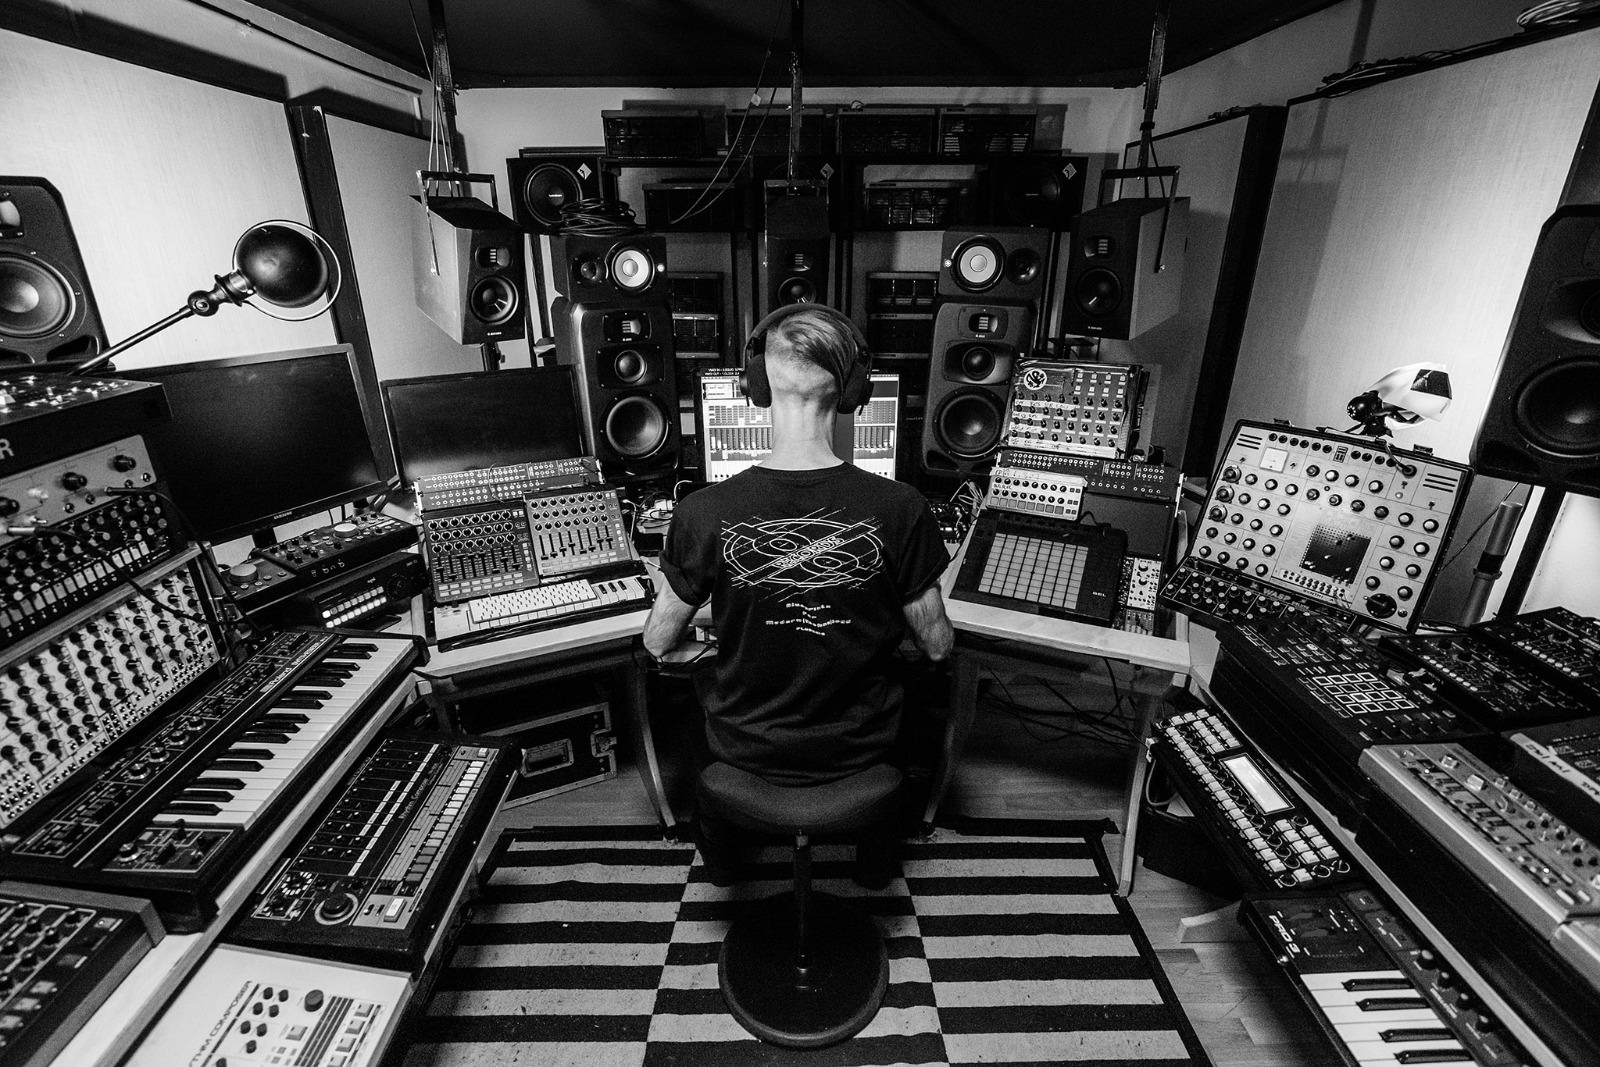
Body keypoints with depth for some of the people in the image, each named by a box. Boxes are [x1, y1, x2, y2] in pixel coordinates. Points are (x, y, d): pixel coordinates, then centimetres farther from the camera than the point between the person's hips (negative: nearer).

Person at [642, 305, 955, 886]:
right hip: (859, 750, 1)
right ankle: (875, 859, 54)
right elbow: (937, 646, -10)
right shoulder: (900, 509, -23)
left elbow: (657, 643, -8)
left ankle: (718, 857, 57)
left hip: (747, 749, 0)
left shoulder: (704, 514, -24)